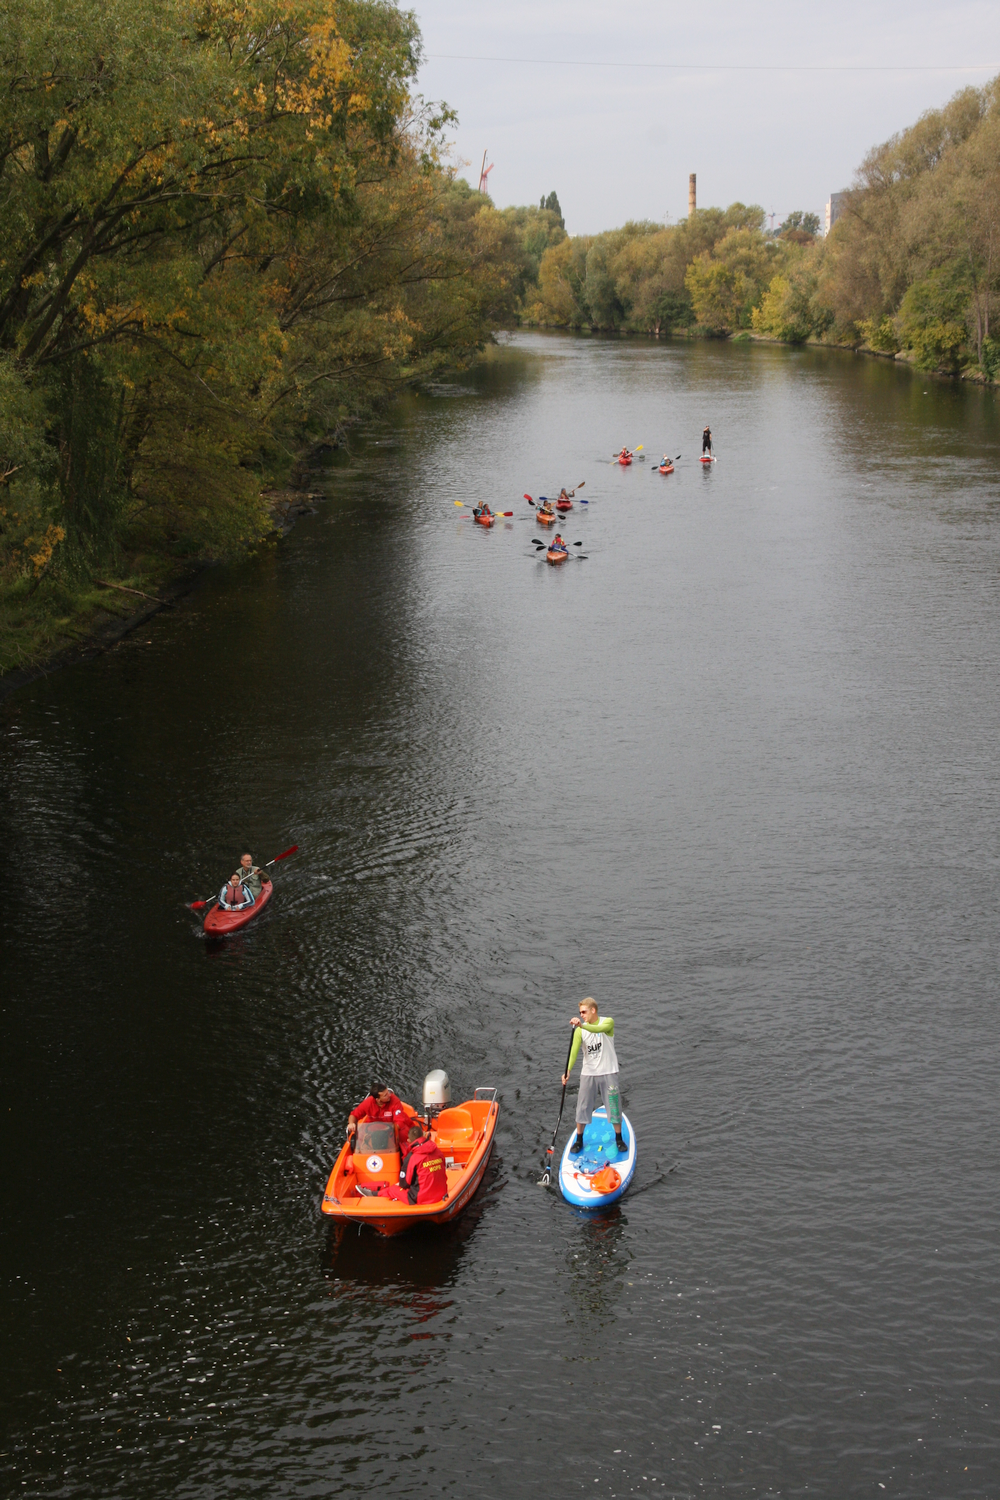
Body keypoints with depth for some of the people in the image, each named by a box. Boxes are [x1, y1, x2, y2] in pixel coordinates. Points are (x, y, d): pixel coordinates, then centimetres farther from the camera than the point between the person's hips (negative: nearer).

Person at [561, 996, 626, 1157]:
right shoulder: (580, 1030, -4)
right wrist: (568, 1070, -31)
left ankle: (618, 1139, 23)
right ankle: (579, 1141, 19)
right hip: (588, 1073, 2)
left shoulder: (608, 1022, -10)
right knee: (582, 1106, 4)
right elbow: (574, 1050, -15)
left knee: (614, 1105, 5)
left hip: (608, 1072, -2)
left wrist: (582, 1025, -52)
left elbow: (599, 1029, -34)